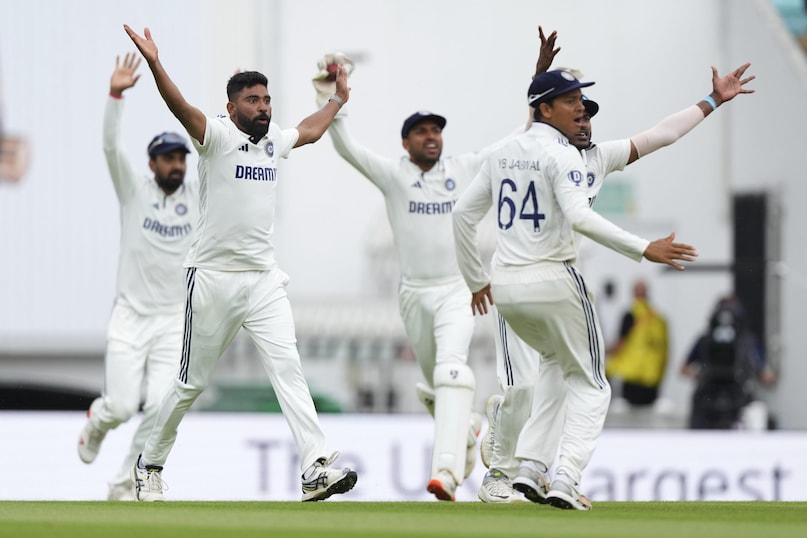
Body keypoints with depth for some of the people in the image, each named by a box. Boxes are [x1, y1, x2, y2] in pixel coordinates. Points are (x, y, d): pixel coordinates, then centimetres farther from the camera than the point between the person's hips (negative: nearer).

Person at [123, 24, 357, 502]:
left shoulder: (275, 141, 12)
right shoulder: (218, 136, -7)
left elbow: (311, 130, 36)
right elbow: (182, 108, -25)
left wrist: (337, 99, 44)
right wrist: (154, 65, -40)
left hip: (264, 279, 4)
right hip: (213, 278, -4)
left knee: (288, 367, -12)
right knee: (193, 383, 5)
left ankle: (317, 468, -22)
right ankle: (150, 465, 24)